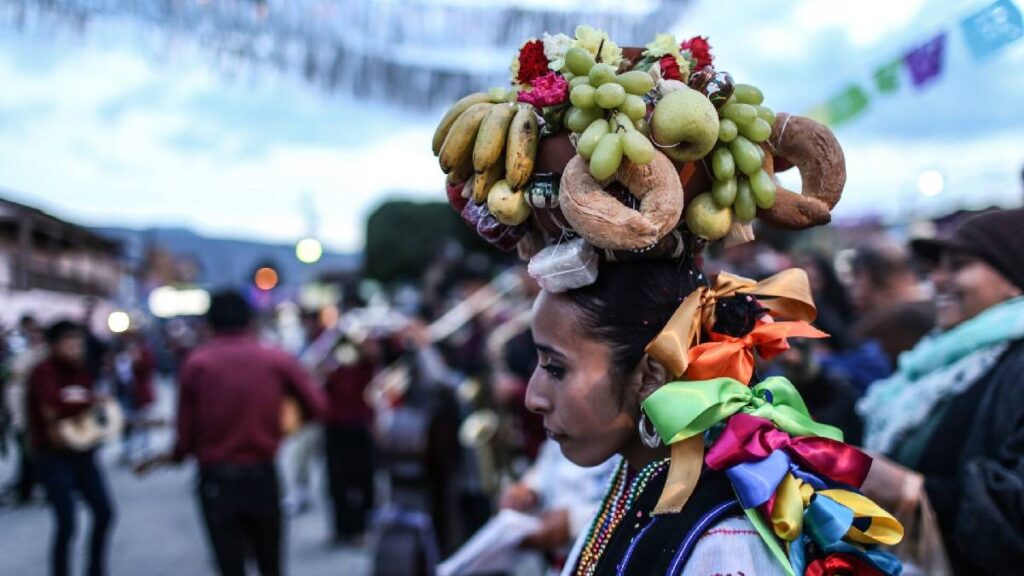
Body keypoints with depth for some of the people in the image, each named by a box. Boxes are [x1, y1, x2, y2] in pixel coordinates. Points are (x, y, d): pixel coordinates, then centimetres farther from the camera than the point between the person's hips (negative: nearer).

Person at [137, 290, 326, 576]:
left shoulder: (196, 363, -5)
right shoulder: (278, 359, -2)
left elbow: (187, 427, -6)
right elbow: (316, 407, -4)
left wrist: (176, 455, 15)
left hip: (216, 480, -1)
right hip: (263, 477, 1)